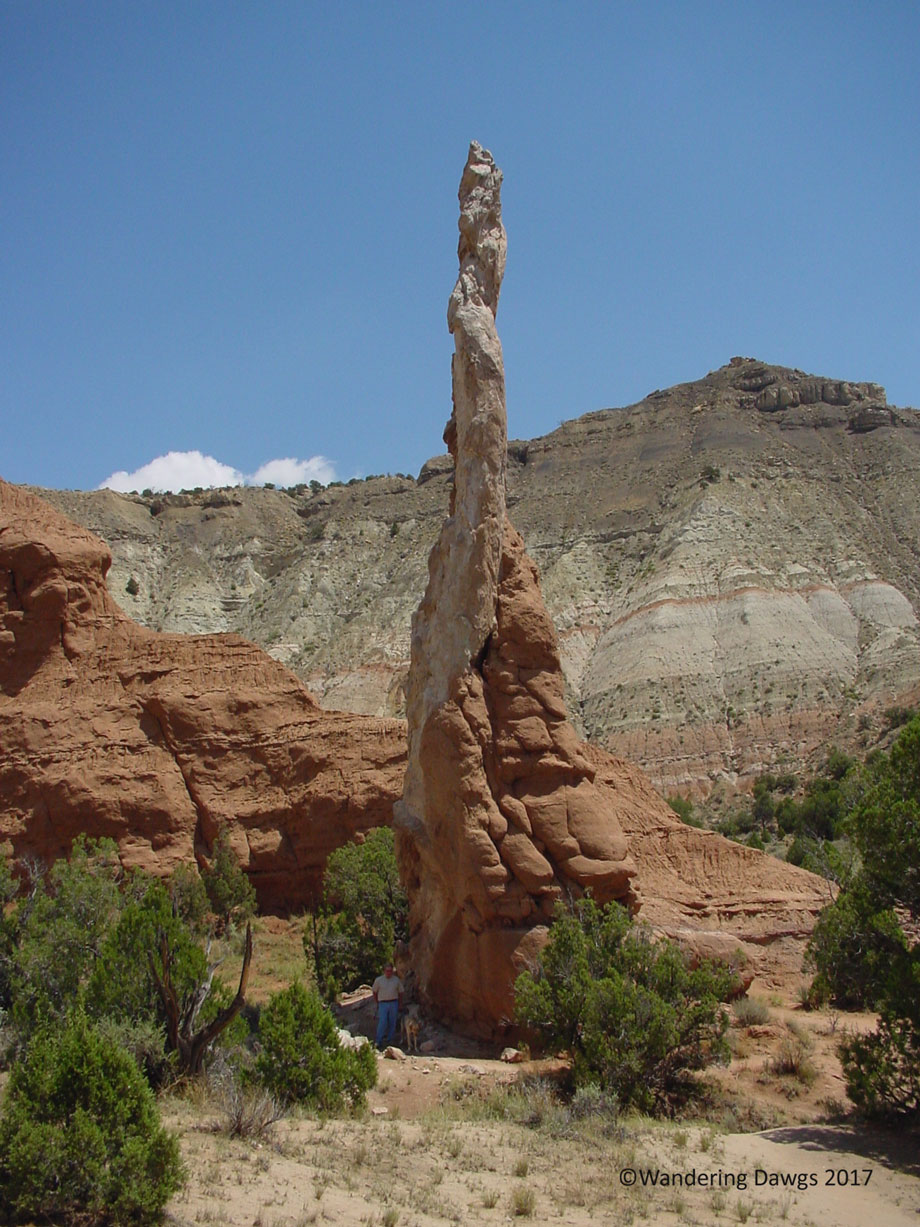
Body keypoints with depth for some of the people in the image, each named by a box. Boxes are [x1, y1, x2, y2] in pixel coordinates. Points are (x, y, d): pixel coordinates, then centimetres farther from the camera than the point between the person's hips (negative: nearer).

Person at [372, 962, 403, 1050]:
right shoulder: (379, 980, 1)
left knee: (392, 1023, 4)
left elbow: (400, 992, 13)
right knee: (382, 1023, -10)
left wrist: (400, 1005, 10)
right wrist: (377, 1003, 13)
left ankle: (389, 1040, 16)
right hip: (383, 1003, -2)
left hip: (394, 1003, 2)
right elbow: (375, 992, 12)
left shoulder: (396, 980, 5)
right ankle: (379, 1042, -6)